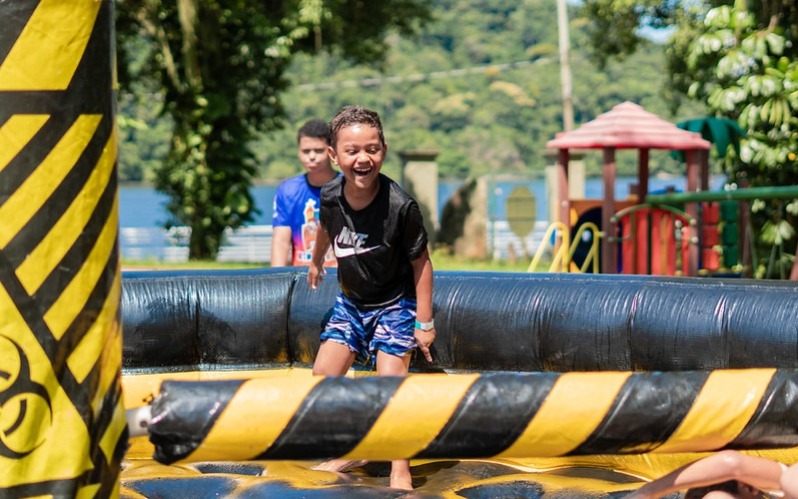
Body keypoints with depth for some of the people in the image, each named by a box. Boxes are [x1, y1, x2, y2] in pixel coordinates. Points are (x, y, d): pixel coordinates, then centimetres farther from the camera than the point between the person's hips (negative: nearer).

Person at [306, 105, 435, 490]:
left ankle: (400, 473, -4)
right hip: (351, 300, 5)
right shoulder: (330, 198, -14)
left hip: (395, 303, -5)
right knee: (323, 375, 2)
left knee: (390, 380, -16)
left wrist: (424, 322, -15)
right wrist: (316, 262, 30)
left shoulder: (400, 206, -28)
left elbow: (421, 262, -17)